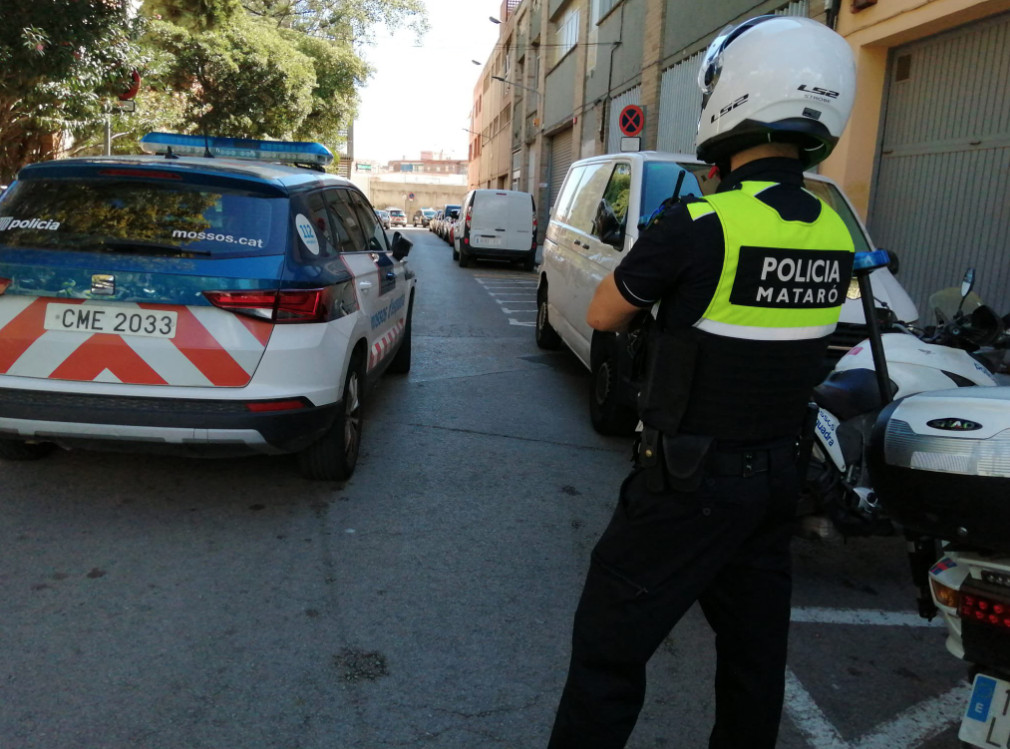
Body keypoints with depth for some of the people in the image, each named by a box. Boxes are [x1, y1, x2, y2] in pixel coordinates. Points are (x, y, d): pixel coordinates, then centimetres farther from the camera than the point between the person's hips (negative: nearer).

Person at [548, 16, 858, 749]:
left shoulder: (698, 225, -20)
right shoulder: (833, 234, 1)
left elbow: (602, 315, -7)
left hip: (692, 477, -7)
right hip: (776, 474, 7)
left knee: (611, 643, 5)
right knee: (755, 646, 21)